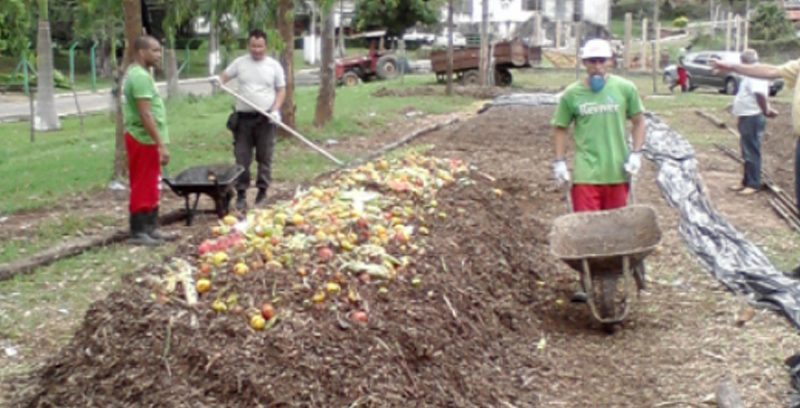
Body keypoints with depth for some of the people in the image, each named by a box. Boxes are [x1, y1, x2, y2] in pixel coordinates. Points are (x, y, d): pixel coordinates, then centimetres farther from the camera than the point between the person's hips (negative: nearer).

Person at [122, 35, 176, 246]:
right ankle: (138, 232, 4)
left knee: (151, 187, 16)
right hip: (144, 140, -10)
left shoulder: (136, 73, 15)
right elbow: (145, 115, -24)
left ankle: (151, 228, 24)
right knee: (142, 188, -3)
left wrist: (159, 142, 19)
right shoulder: (140, 77, -18)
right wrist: (161, 144, -24)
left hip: (146, 140, 10)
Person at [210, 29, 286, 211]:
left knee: (265, 157, 5)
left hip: (265, 118, -1)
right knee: (241, 157, 1)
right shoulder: (239, 63, 6)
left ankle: (262, 192, 14)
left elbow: (281, 90, 4)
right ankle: (241, 193, 7)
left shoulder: (274, 66, 3)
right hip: (243, 117, 1)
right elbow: (224, 76, 8)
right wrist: (218, 79, -17)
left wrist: (275, 110, -11)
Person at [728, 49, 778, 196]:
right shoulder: (751, 75, 15)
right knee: (747, 152, 16)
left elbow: (760, 94, -31)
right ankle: (746, 182, 24)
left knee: (751, 152, -5)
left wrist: (766, 111, -22)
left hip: (752, 119, -11)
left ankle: (753, 184, 0)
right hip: (747, 118, 11)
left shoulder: (756, 75, -18)